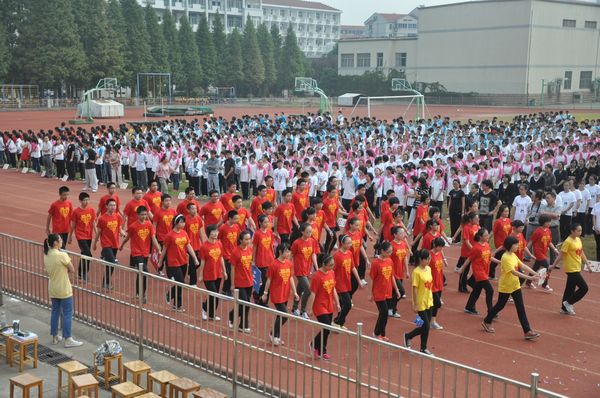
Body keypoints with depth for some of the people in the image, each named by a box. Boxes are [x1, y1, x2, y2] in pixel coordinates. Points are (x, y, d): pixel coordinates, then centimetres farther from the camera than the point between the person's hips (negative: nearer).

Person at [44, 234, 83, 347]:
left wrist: (58, 273, 2)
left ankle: (55, 337, 27)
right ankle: (68, 340, 6)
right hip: (64, 289, -7)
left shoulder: (46, 255, 0)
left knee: (55, 312, 18)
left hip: (52, 289, 7)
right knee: (67, 314, 2)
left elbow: (49, 271, 10)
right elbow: (72, 270, -13)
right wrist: (65, 271, 1)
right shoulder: (62, 255, -23)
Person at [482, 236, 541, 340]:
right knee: (500, 306, 10)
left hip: (515, 286, 7)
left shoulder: (514, 255, 5)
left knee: (521, 308, 2)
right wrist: (529, 278, -36)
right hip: (505, 287, -7)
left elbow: (523, 266, 3)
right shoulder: (506, 258, -23)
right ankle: (486, 322, 32)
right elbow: (514, 272, -32)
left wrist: (534, 273, -10)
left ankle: (527, 331, 0)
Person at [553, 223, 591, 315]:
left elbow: (582, 253, 18)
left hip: (577, 269, 8)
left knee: (570, 289, 14)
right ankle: (568, 303, 3)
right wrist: (553, 265, -12)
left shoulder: (578, 240, 9)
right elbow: (561, 255, -15)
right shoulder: (568, 242, -17)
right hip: (571, 269, -8)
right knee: (584, 288, -8)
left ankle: (565, 308, 23)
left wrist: (587, 264, 15)